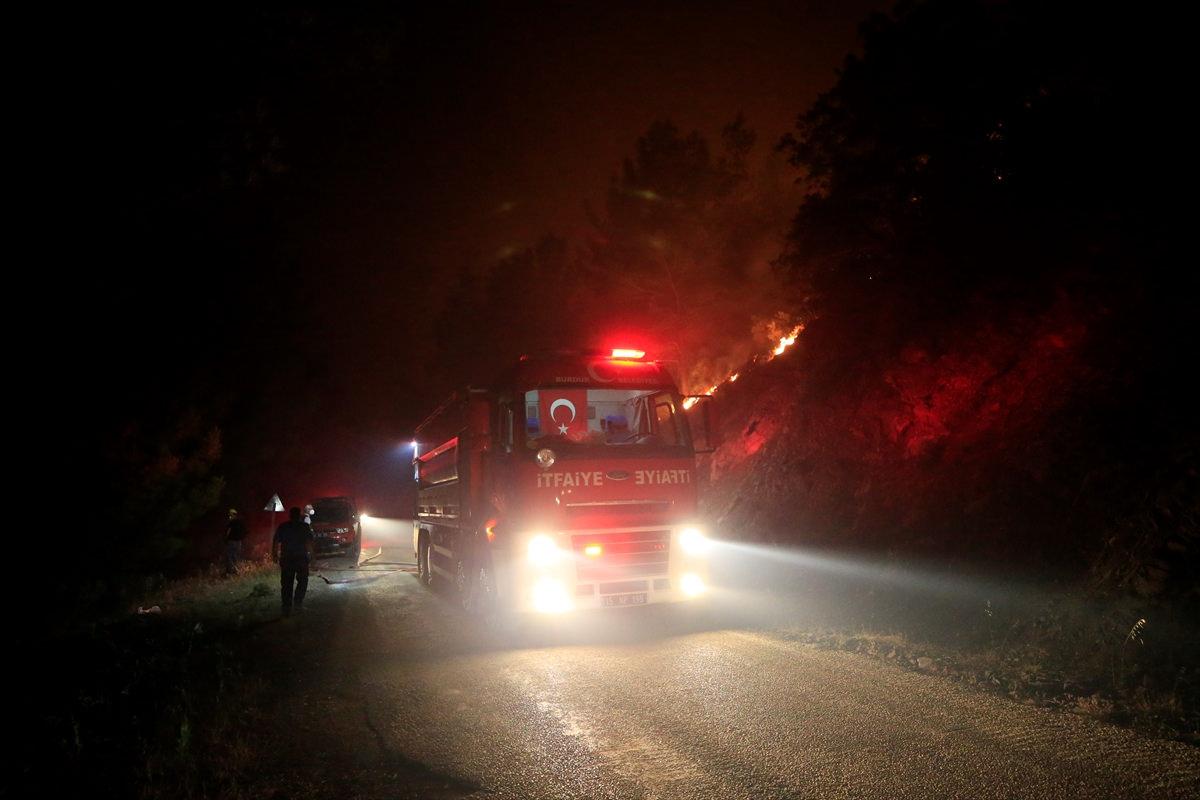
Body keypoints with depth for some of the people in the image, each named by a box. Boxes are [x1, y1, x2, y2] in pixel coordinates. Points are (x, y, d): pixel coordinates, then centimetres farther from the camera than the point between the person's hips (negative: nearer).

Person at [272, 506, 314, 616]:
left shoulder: (282, 527, 4)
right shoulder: (305, 526, -1)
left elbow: (275, 542, 1)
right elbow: (309, 542, -8)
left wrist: (275, 555, 8)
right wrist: (310, 554, -2)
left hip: (286, 559, 2)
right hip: (301, 558, -2)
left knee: (287, 584, 7)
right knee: (302, 581, 14)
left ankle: (287, 608, 8)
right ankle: (298, 602, 0)